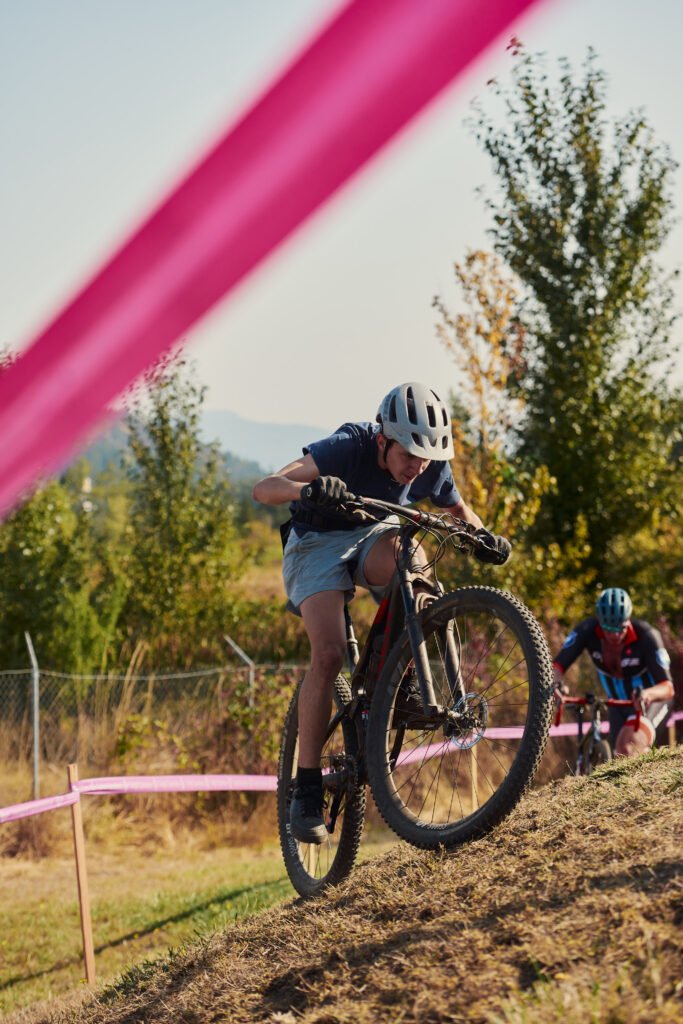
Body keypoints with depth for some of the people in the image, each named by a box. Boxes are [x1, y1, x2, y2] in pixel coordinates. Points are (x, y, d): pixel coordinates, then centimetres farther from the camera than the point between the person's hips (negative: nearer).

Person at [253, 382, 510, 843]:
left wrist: (483, 537, -17)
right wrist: (307, 489, -61)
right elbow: (264, 488, -39)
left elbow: (460, 511, 6)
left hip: (375, 534, 4)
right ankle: (307, 790, -18)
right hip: (319, 541, -3)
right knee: (330, 653, -24)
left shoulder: (432, 468, -16)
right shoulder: (348, 447, -30)